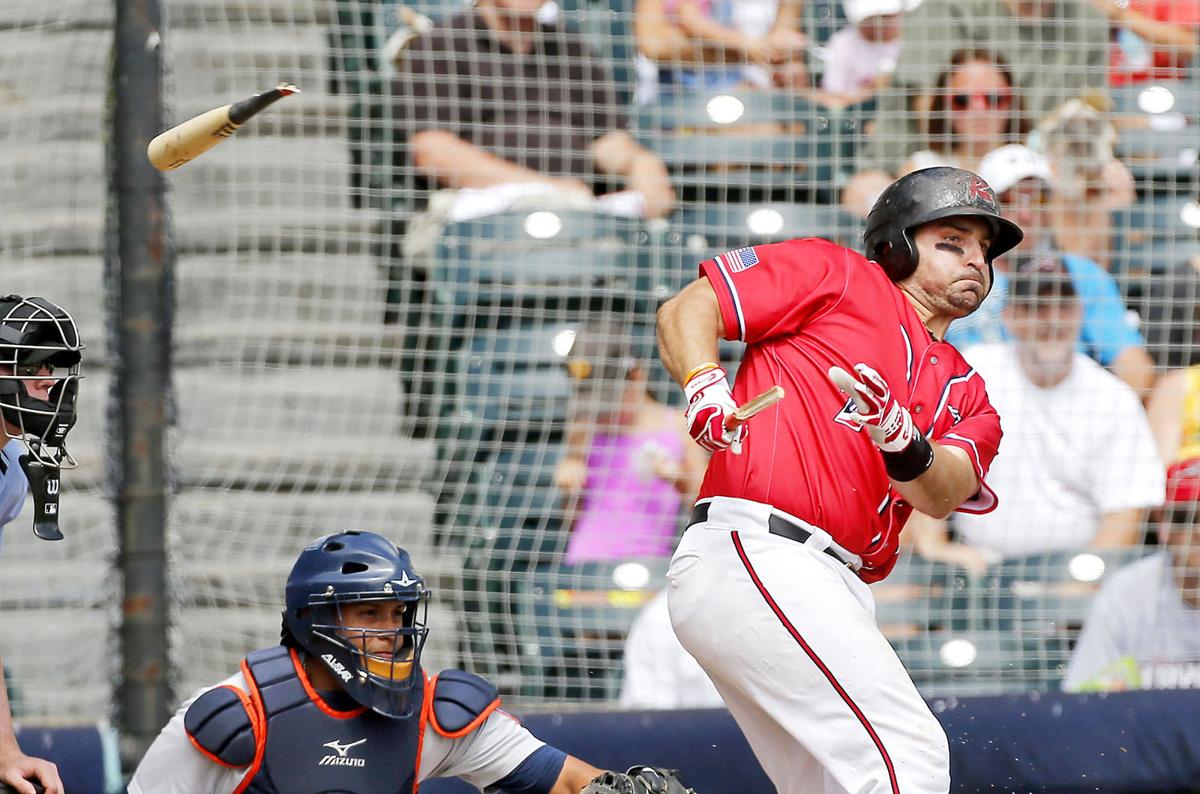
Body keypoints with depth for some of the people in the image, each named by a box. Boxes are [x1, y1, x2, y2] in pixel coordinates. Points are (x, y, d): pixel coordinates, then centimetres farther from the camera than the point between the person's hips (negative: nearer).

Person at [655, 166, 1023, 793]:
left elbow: (942, 496, 4)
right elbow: (685, 311, 3)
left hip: (836, 591, 8)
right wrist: (706, 392, -17)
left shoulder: (965, 392, 25)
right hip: (753, 549, -8)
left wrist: (904, 446, -18)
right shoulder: (838, 275, 9)